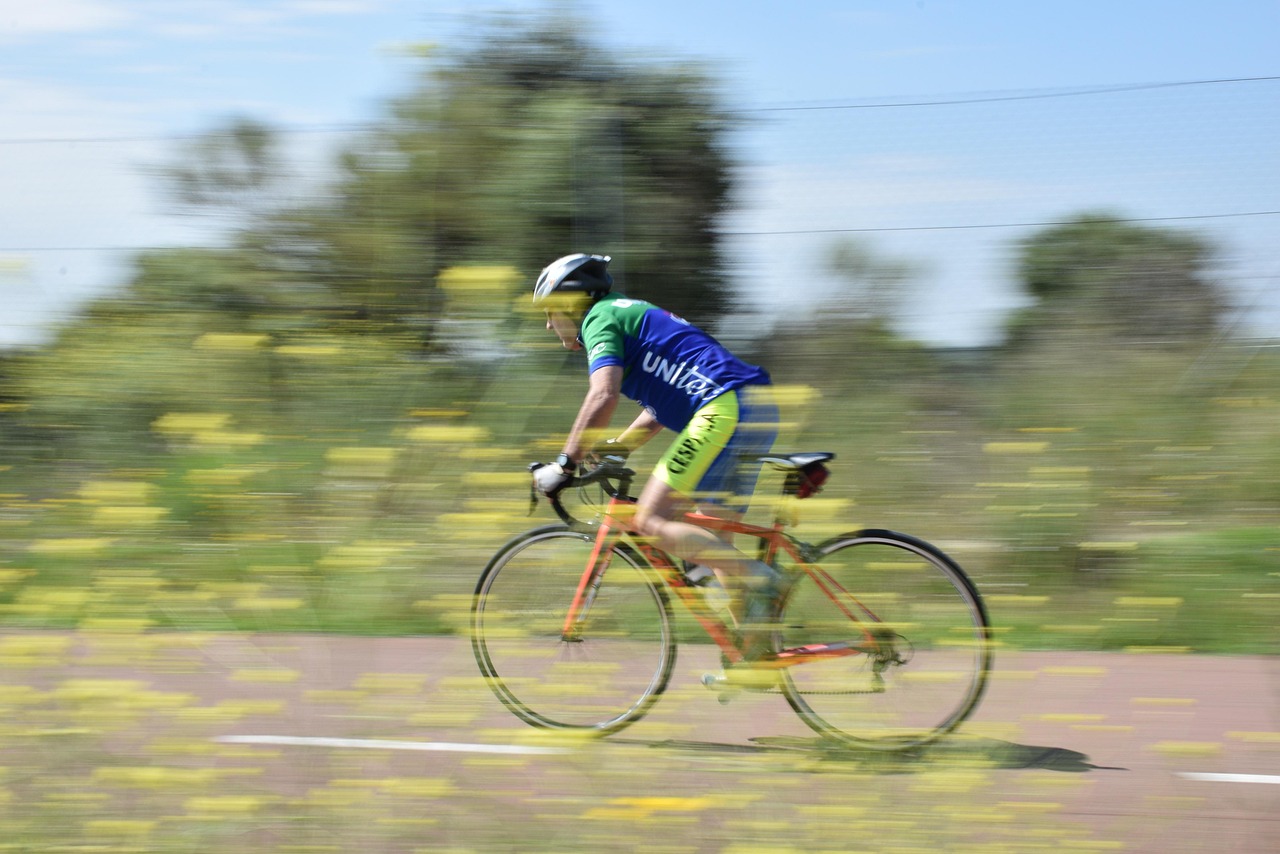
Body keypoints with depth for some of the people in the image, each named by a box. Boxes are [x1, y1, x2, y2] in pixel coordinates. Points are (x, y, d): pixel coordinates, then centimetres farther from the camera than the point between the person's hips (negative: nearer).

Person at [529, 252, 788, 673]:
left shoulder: (599, 318, 2)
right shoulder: (631, 316, 31)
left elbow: (603, 397, -15)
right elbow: (658, 408, 38)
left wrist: (565, 463, -10)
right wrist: (616, 447, 30)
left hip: (725, 408, -10)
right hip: (758, 410, 10)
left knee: (651, 520, -12)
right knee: (713, 540, 13)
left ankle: (760, 579, -19)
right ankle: (757, 652, 10)